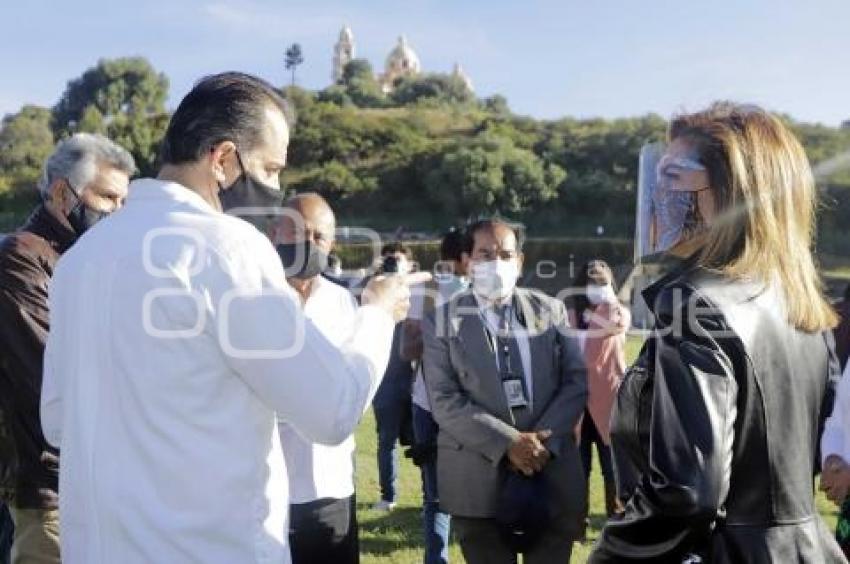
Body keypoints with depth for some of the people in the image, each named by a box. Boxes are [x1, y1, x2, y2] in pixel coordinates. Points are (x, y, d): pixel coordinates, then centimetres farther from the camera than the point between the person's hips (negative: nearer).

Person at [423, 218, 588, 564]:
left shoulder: (551, 311, 8)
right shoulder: (442, 322, 0)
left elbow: (576, 381, 4)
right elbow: (443, 401, -7)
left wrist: (544, 441, -11)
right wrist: (507, 443, -16)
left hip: (554, 477, 2)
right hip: (479, 481, -2)